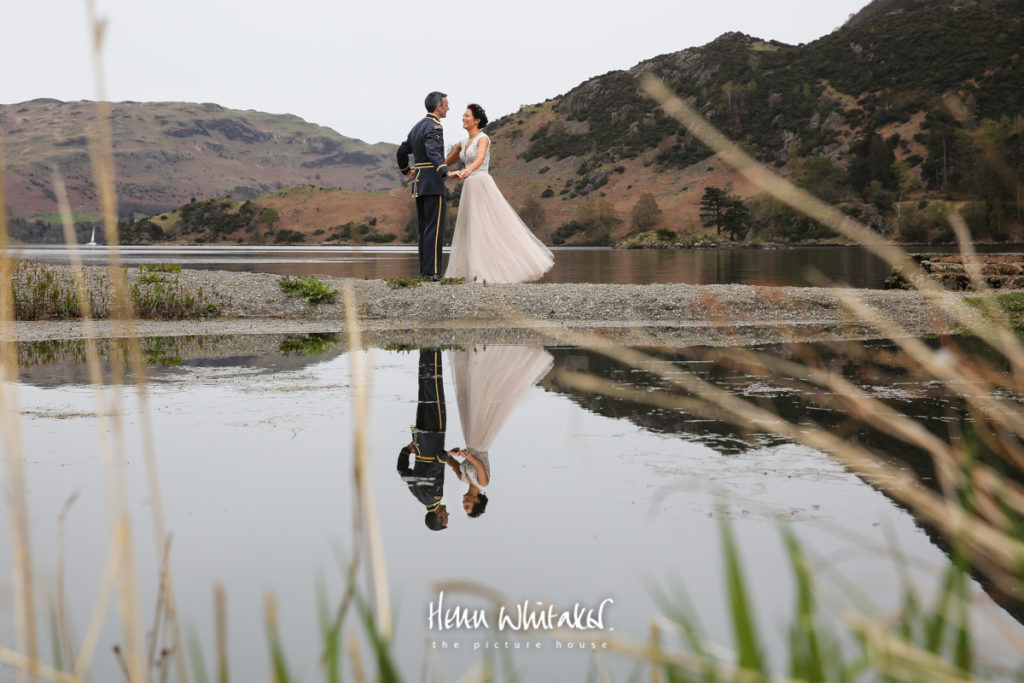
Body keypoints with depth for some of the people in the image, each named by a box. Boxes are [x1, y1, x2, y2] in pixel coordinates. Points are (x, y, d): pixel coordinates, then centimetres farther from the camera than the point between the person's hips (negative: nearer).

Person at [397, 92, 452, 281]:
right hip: (433, 182, -9)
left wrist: (406, 170, 45)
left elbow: (402, 151, 28)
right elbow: (433, 153, -30)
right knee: (435, 228, -10)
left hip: (419, 183, 9)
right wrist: (446, 172, -44)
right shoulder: (434, 127, -12)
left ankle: (424, 270, 9)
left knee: (424, 228, 9)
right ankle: (432, 270, -14)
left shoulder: (417, 126, 17)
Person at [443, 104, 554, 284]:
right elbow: (447, 162, 31)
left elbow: (480, 159, -29)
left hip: (482, 186, -8)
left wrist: (467, 171, -47)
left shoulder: (483, 139, -8)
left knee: (498, 227, -9)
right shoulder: (463, 143, 16)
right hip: (469, 188, 8)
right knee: (469, 231, 5)